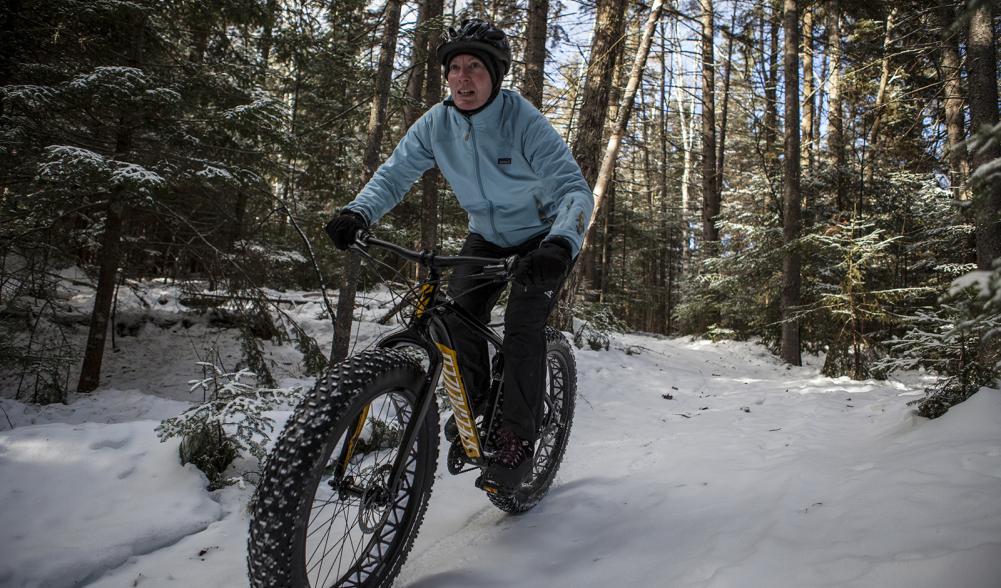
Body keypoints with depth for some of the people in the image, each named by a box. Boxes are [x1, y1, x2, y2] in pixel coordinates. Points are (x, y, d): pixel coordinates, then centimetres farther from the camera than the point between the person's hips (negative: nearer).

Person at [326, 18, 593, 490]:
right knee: (458, 312, -13)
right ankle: (474, 399, 12)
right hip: (487, 235, 5)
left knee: (523, 324, -20)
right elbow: (394, 174, -12)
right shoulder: (436, 124, -14)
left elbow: (575, 190, -36)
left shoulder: (524, 123, -28)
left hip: (543, 238, -4)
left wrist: (560, 245, -55)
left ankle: (518, 438, -7)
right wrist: (357, 213, -32)